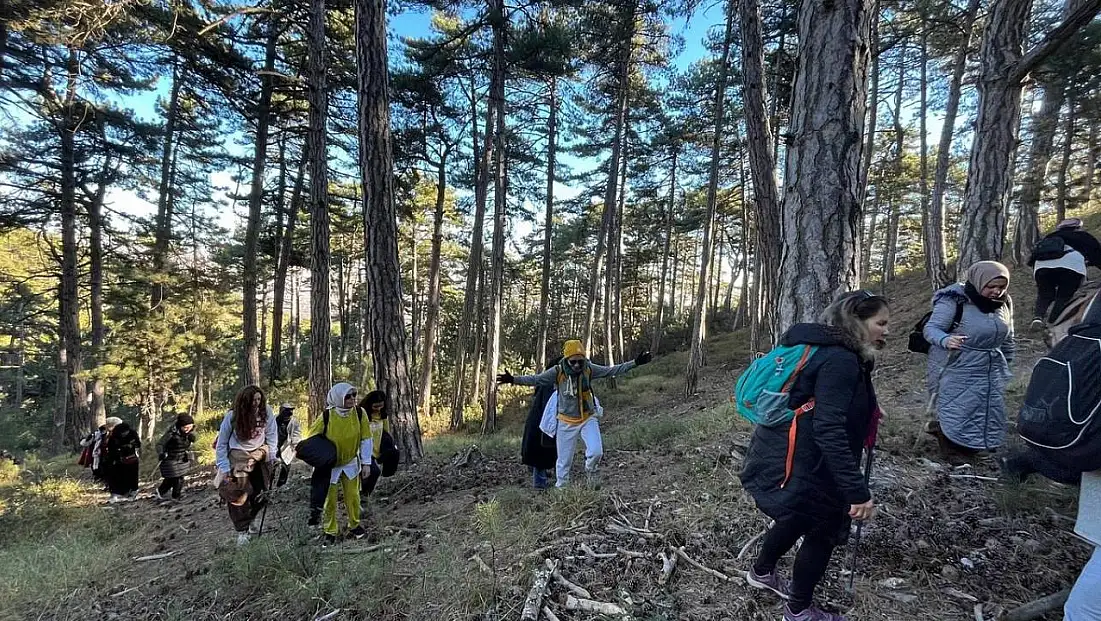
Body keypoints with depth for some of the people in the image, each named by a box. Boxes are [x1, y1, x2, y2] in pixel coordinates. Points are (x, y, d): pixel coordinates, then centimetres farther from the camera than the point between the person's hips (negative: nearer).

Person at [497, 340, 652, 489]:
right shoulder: (557, 372, -16)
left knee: (596, 451, -15)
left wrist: (635, 362, -8)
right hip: (567, 422, -1)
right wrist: (513, 379, -33)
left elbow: (611, 370, -4)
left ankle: (590, 470, 20)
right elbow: (535, 379, -20)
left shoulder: (589, 369, -9)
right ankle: (561, 486, 31)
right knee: (564, 460, 8)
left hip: (588, 418, 1)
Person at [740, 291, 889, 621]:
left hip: (780, 454, 10)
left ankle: (761, 572, 49)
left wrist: (865, 411, 25)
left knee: (801, 516, 28)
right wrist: (857, 490, -29)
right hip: (794, 464, -10)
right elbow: (828, 430, -29)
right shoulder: (840, 360, -21)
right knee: (825, 528, 9)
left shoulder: (826, 351, 12)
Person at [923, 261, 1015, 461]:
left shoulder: (1004, 303, 6)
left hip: (990, 374, 7)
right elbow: (931, 328, -20)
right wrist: (945, 340, -40)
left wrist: (1005, 364, 20)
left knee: (991, 418, 12)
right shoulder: (954, 300, -17)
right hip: (956, 372, -7)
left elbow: (1008, 340, 18)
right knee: (959, 417, -6)